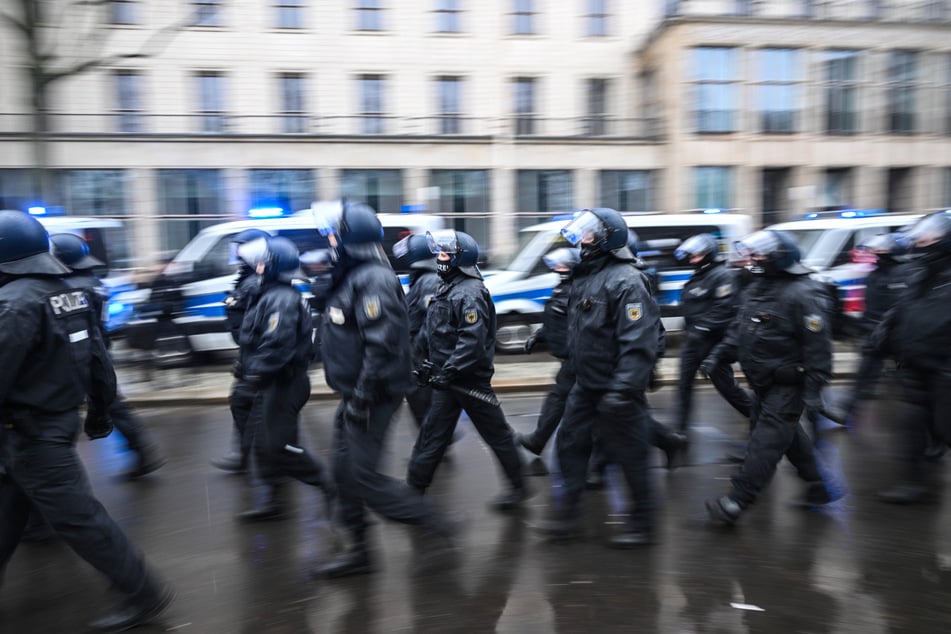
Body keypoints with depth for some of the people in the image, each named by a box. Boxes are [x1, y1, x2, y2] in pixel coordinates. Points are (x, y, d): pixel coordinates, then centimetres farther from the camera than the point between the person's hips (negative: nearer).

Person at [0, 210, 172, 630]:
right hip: (62, 418, 9)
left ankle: (144, 594, 6)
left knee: (75, 517, -2)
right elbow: (98, 358, 10)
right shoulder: (70, 293, 7)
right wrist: (100, 410, 19)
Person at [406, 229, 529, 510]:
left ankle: (518, 488, 25)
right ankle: (414, 488, 23)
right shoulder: (448, 289, 11)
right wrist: (427, 360, 14)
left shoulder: (470, 293, -20)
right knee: (431, 435, 13)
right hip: (448, 380, 9)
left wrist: (448, 371, -27)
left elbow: (472, 340, -29)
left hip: (470, 379, -9)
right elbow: (432, 330, 19)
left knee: (496, 434, 7)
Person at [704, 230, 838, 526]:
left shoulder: (803, 294, -19)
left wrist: (813, 392, -21)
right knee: (789, 435, 21)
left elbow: (817, 347, -20)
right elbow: (739, 328, 16)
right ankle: (819, 484, 38)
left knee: (766, 442, -7)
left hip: (787, 384, -9)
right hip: (764, 382, 9)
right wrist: (718, 355, 4)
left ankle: (737, 501, -5)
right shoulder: (757, 288, 9)